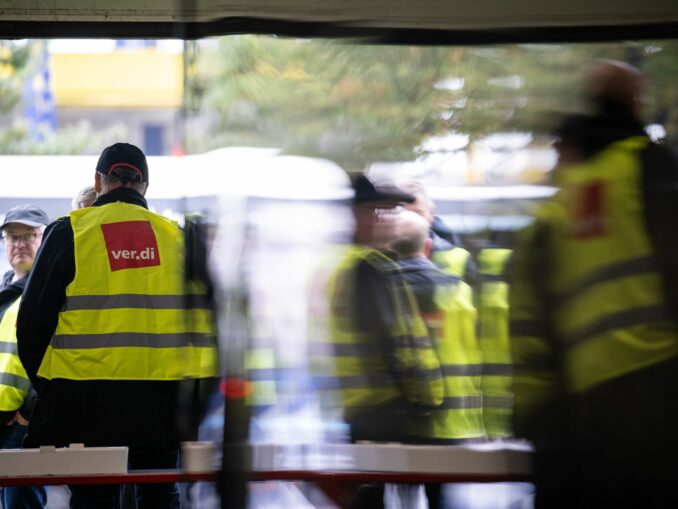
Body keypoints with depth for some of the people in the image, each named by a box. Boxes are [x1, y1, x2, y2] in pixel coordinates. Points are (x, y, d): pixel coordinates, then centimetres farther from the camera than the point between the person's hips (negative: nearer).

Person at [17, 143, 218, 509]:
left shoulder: (69, 232, -1)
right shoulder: (174, 234, 7)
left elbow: (33, 318, 0)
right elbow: (202, 319, 8)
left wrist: (44, 383, 12)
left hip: (89, 395, -2)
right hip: (163, 395, 3)